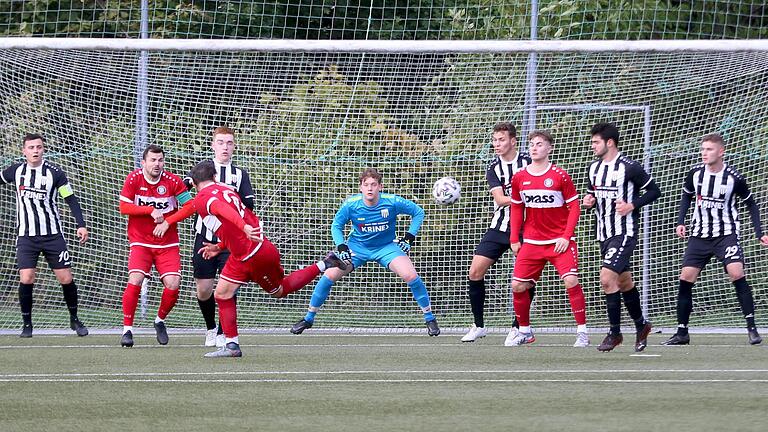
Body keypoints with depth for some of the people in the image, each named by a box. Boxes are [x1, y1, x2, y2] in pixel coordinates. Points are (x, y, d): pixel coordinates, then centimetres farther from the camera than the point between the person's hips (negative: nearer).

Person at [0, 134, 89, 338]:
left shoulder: (54, 173, -5)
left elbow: (71, 199, 0)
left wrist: (81, 225, -8)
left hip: (52, 235, -1)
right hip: (26, 235, 1)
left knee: (66, 278, -1)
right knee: (26, 279, -13)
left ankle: (74, 319, 20)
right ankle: (27, 324, 2)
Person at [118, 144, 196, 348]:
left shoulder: (172, 181, -6)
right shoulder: (134, 179, -6)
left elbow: (190, 205, -3)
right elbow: (123, 207, -6)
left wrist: (167, 222, -13)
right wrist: (151, 211, -16)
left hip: (167, 243, 1)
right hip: (140, 242, -1)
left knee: (173, 285, -12)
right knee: (135, 280, -21)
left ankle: (160, 321, 18)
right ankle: (127, 329, -10)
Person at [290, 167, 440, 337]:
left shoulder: (392, 202, -22)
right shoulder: (351, 204, -19)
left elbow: (418, 212, -5)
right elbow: (336, 225, -1)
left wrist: (409, 237, -12)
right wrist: (341, 247, -16)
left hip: (386, 247, -1)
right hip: (357, 247, 1)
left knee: (411, 276, -22)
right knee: (330, 275, -15)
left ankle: (429, 318, -2)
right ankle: (308, 319, 4)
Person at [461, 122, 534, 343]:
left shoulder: (528, 163, -4)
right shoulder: (493, 168, 2)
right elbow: (500, 199, -12)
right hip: (499, 227, 3)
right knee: (475, 272, -5)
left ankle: (518, 327, 10)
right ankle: (478, 326, 8)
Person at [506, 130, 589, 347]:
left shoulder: (560, 176, -6)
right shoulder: (519, 178, 5)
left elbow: (574, 207, -4)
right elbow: (516, 209, 15)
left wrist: (566, 236, -12)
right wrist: (514, 238, 8)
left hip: (560, 241, -4)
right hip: (532, 242, 4)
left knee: (571, 281, -18)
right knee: (518, 286, -1)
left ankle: (582, 332, -9)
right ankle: (525, 331, 17)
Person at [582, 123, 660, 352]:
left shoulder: (629, 167, -11)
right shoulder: (594, 168, 10)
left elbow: (654, 191, -6)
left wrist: (632, 206, -17)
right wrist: (588, 201, 1)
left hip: (625, 232, -8)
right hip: (604, 234, 8)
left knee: (607, 278, -18)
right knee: (624, 282, 16)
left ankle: (615, 332, -9)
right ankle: (641, 325, 31)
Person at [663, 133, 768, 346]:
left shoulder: (734, 177, -11)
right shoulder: (695, 173, -4)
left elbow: (751, 204, 3)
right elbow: (687, 196, 15)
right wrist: (681, 222, 3)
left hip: (726, 233, -3)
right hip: (700, 235, 3)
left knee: (736, 273, -21)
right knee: (686, 278, -4)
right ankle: (682, 333, 6)